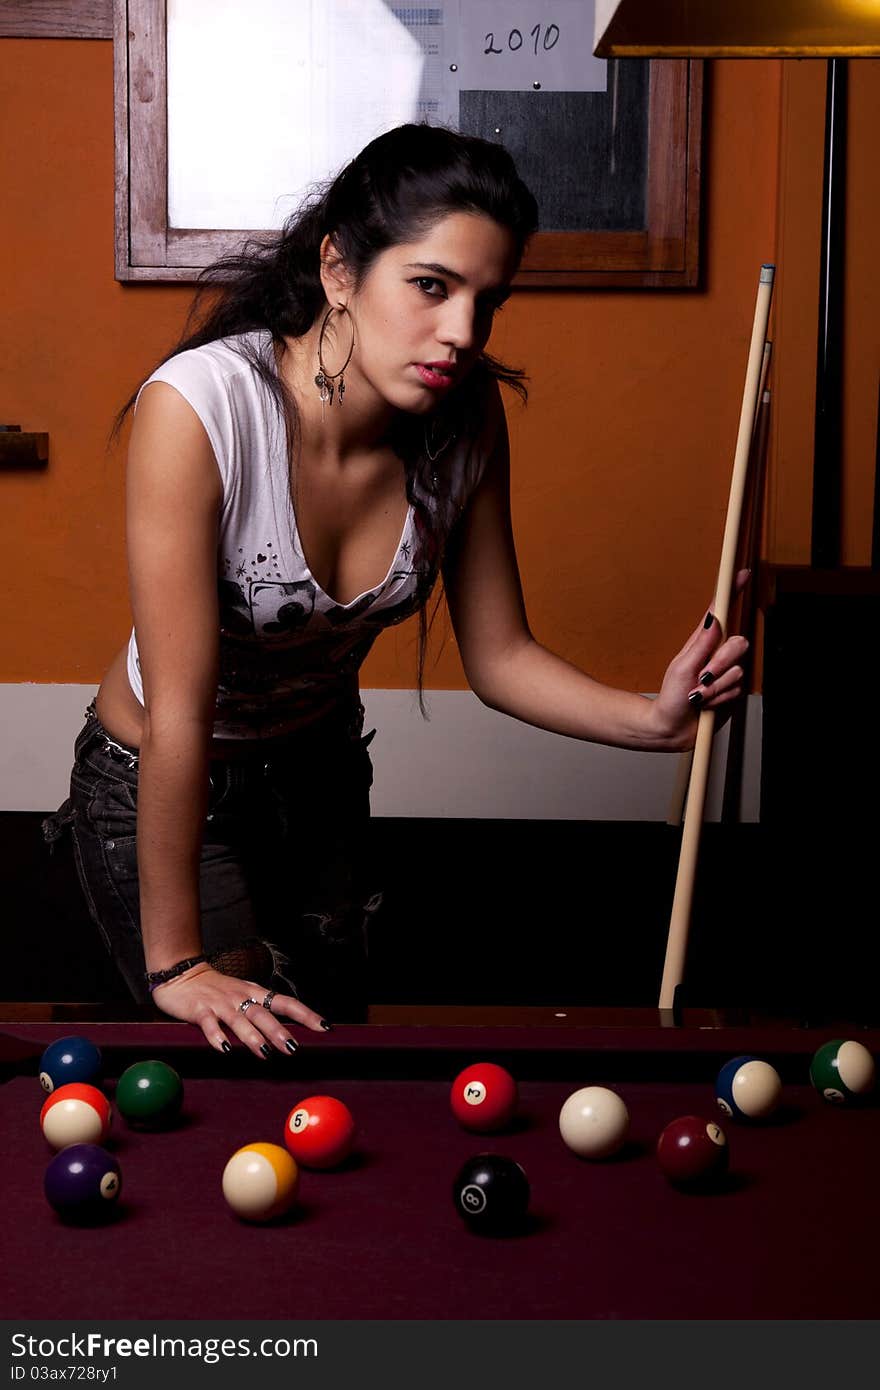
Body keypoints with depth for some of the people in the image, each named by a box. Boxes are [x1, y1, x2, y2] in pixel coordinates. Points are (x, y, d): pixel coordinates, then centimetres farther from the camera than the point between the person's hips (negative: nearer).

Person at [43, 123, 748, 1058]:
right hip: (160, 791, -5)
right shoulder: (200, 404, -34)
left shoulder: (467, 419, -17)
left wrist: (653, 720, -26)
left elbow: (497, 657, -8)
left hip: (321, 775, 5)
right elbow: (180, 709, -31)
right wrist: (175, 961, -26)